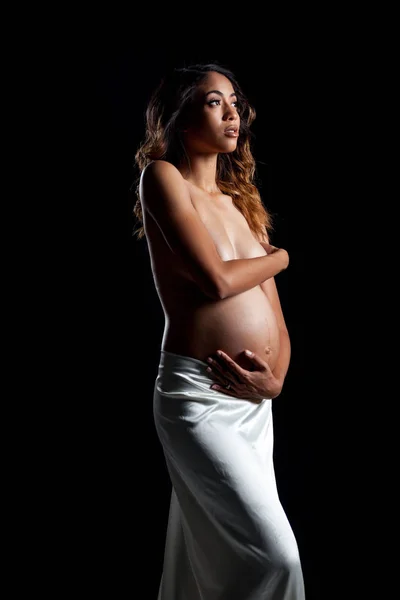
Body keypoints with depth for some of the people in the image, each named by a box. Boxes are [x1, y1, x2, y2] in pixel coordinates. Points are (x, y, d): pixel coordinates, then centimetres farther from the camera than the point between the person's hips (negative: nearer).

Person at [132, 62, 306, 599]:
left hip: (254, 401, 7)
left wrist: (276, 378, -8)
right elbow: (218, 279, -16)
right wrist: (281, 257, 4)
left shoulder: (241, 202, 16)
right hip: (197, 396, -7)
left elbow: (276, 322, 13)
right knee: (275, 556, -14)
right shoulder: (162, 176, -3)